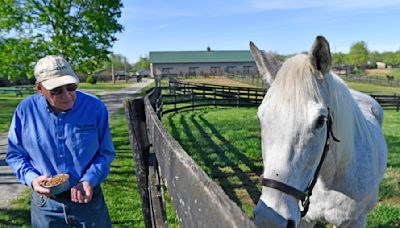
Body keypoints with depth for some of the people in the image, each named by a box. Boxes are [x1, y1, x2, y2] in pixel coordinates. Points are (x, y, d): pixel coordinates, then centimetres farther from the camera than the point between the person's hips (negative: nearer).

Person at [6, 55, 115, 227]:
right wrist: (31, 178, -15)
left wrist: (89, 180, -19)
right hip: (45, 202, 1)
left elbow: (105, 152, -5)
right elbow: (14, 154, 2)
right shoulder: (25, 110, -9)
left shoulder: (95, 107, -13)